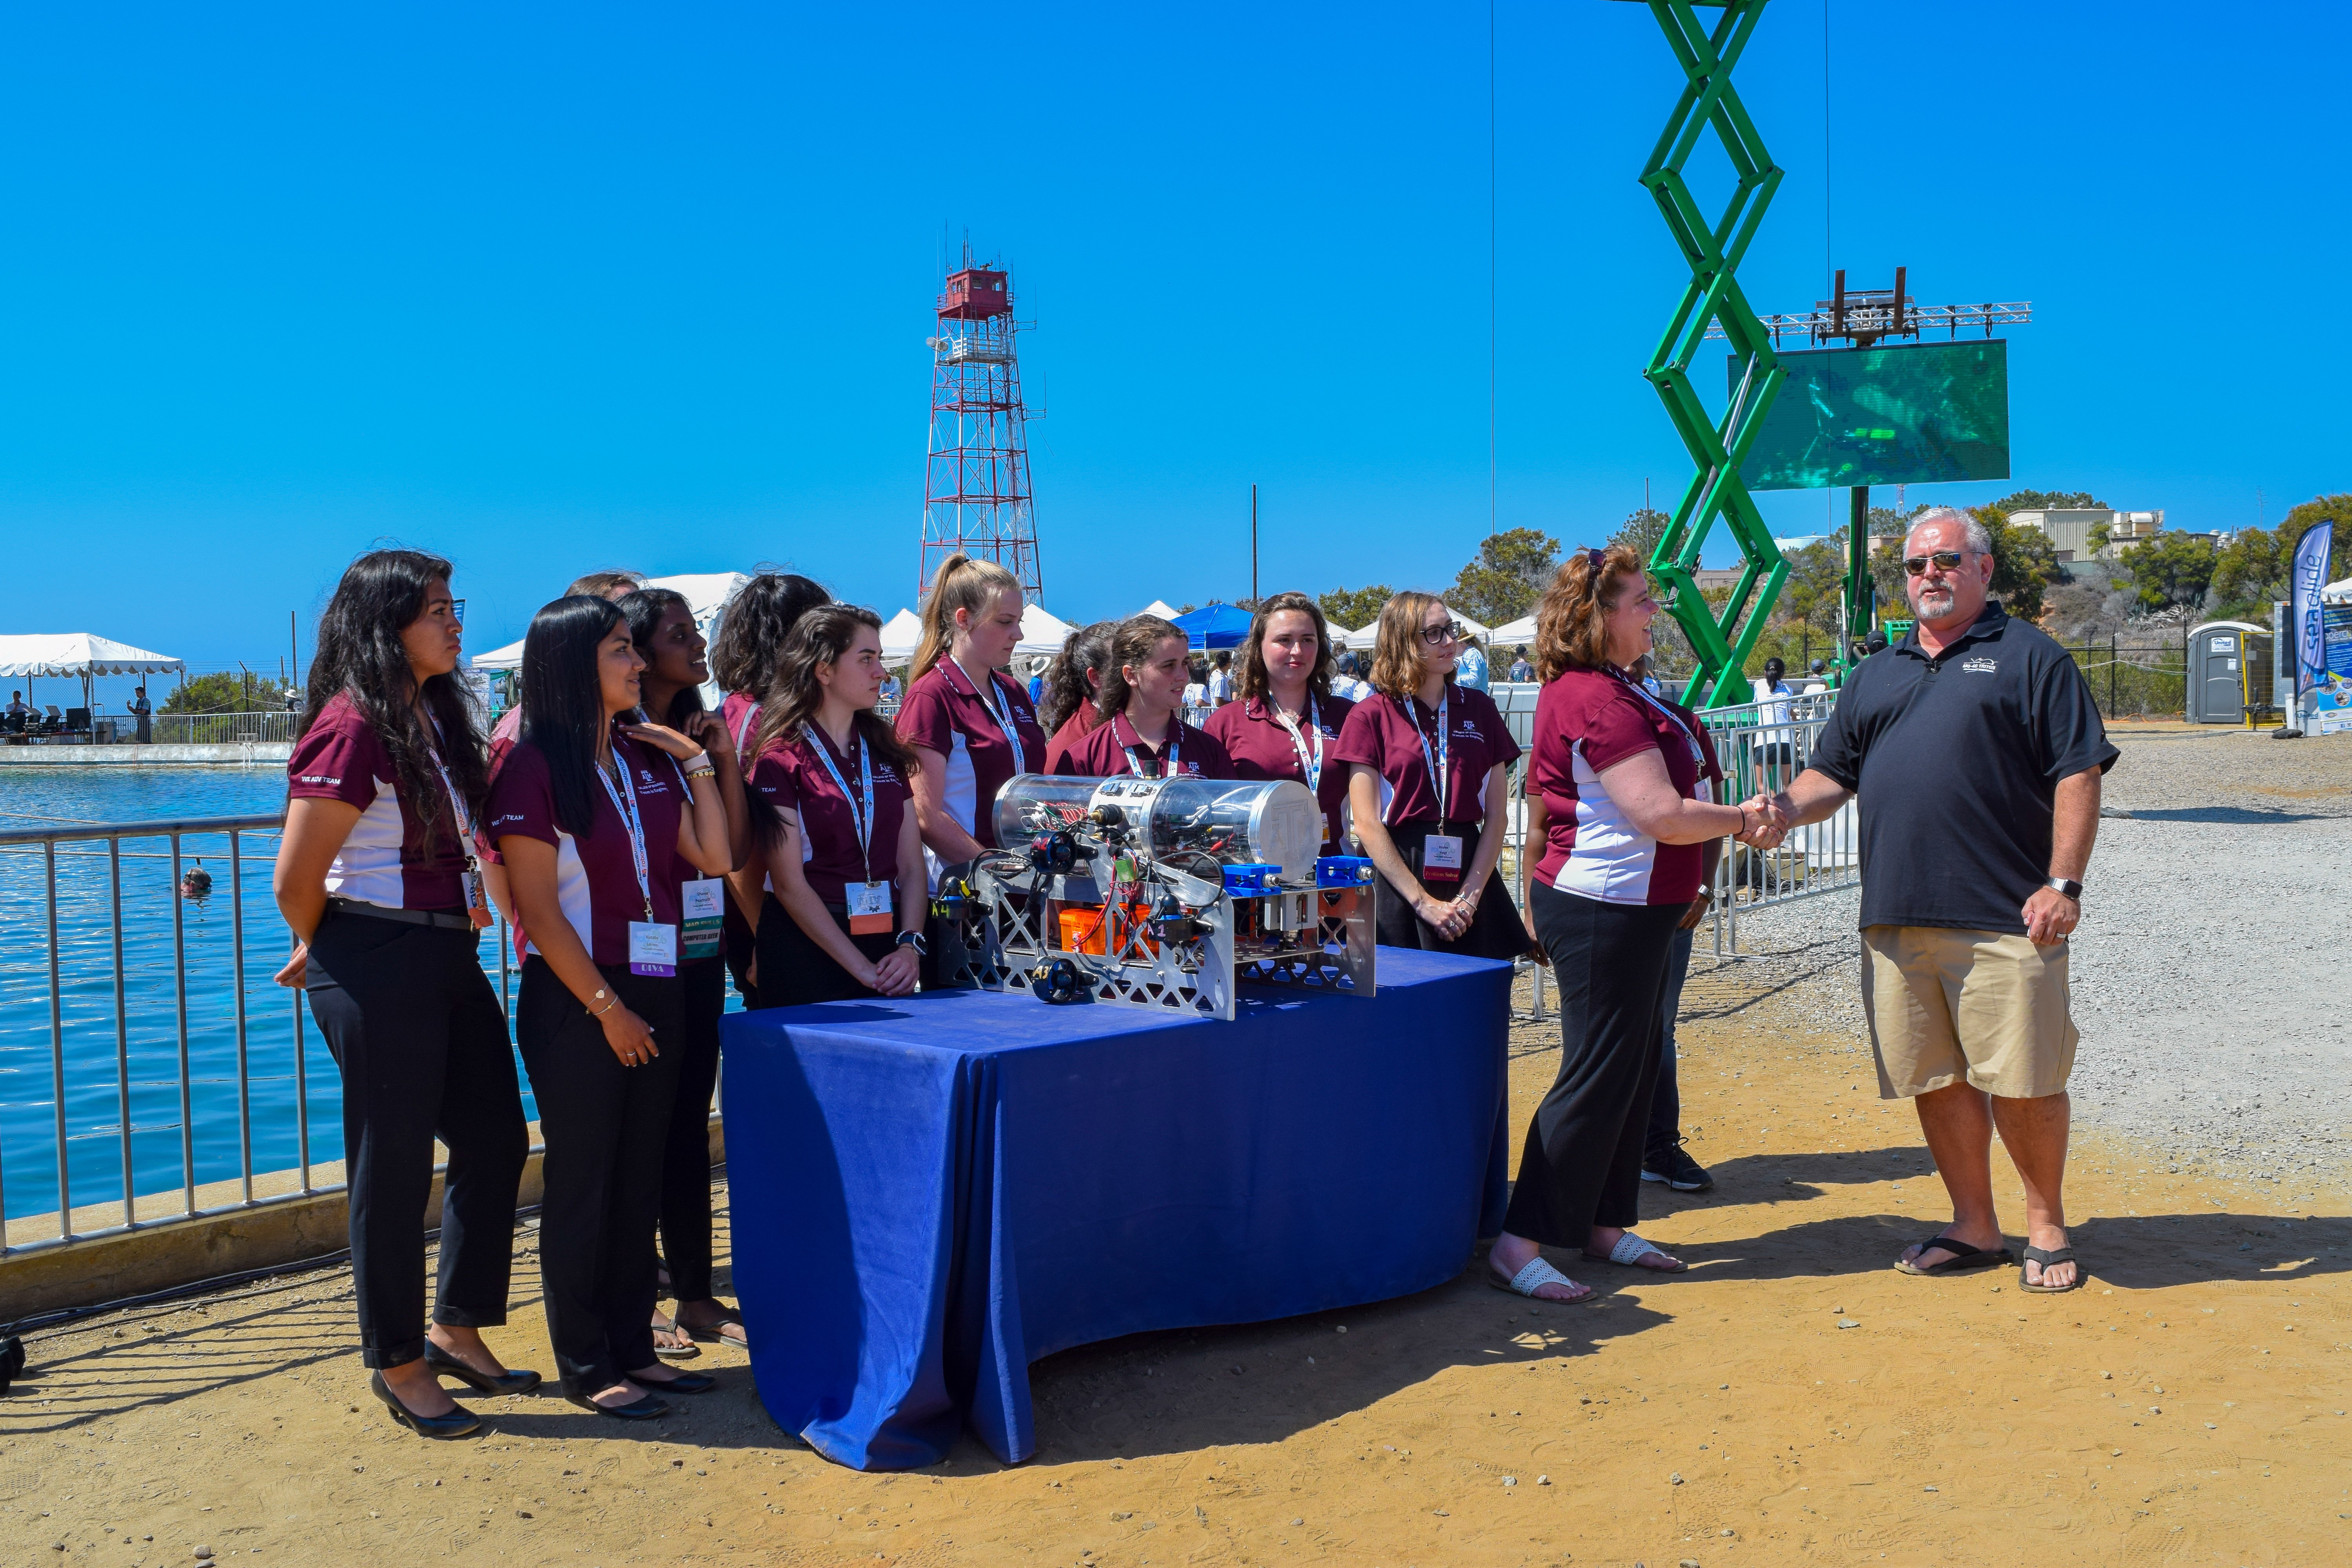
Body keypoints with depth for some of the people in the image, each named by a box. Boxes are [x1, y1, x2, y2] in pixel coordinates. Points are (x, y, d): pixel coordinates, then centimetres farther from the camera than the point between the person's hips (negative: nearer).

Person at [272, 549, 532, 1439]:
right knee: (394, 1166, 3)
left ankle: (456, 1331, 29)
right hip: (377, 966, -9)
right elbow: (295, 879, -13)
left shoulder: (437, 716, 12)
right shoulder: (353, 726, -15)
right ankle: (397, 1363, 18)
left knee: (496, 1141, 13)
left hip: (448, 957, 9)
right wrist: (320, 953, 3)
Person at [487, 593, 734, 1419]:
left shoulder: (646, 758, 11)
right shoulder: (533, 768, -10)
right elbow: (537, 909, -13)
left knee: (639, 1181, 12)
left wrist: (696, 761, 5)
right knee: (582, 1186, 2)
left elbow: (713, 856, 9)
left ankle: (633, 1348, 23)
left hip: (654, 992, 7)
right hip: (575, 1002, -7)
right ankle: (585, 1367, 13)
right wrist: (606, 1007, -15)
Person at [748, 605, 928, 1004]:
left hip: (886, 941, 5)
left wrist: (910, 946, -9)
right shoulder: (781, 759, -6)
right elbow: (790, 884, -11)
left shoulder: (885, 750, 11)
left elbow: (912, 867, 8)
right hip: (808, 950, -5)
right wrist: (861, 968, -15)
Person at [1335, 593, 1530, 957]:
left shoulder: (1479, 709, 10)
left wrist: (1470, 896, -7)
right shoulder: (1370, 716, 0)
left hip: (1468, 873, 3)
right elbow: (1367, 825, -6)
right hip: (1395, 881, -3)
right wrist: (1423, 903, -11)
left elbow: (1497, 816, 6)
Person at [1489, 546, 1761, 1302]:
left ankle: (1602, 1223, 25)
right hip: (1603, 908, -11)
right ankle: (1519, 1243, -2)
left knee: (1634, 1067, 15)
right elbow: (1662, 815, -24)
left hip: (1633, 908, 11)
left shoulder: (1612, 690, 14)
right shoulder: (1596, 699, -20)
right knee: (1597, 1075, -7)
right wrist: (1741, 819, -7)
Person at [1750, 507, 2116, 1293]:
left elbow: (2078, 774, -3)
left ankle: (2046, 1225, 18)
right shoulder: (1875, 676, 19)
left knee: (2022, 1081, -1)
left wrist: (2063, 883, -11)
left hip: (2004, 919, -5)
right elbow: (1833, 775, 19)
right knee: (1934, 1080, 9)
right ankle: (1974, 1227, 22)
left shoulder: (2031, 658, 3)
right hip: (1896, 919, 5)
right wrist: (1781, 808, -3)